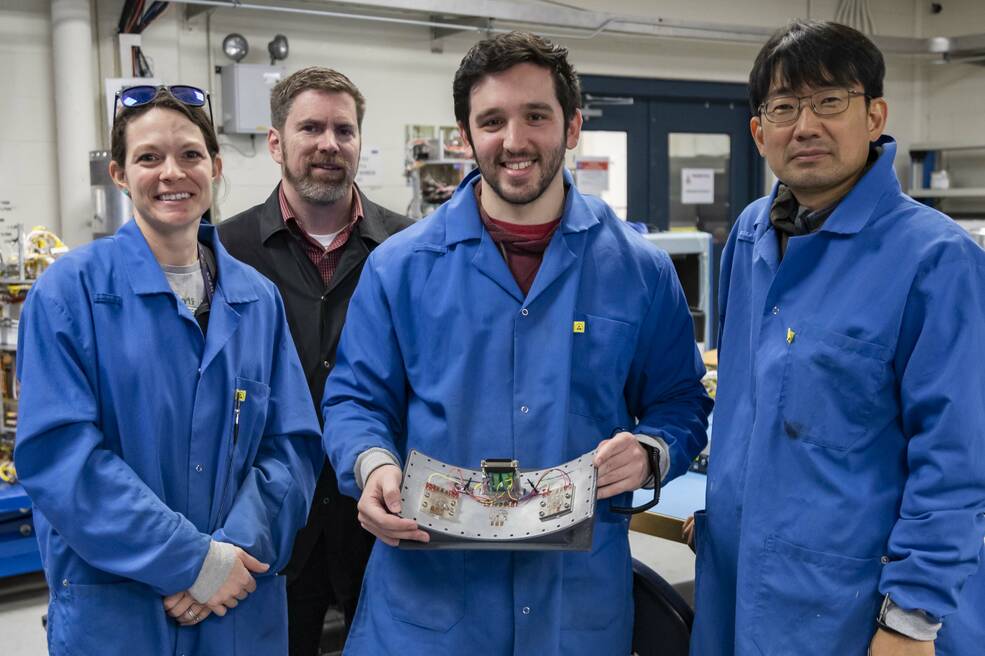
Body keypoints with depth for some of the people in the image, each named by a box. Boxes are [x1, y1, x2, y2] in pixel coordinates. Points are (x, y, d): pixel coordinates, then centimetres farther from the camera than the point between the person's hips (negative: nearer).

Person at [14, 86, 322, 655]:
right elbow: (58, 453, -14)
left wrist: (237, 547, -14)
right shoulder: (69, 292, -7)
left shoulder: (257, 299, 4)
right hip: (112, 609, -3)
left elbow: (291, 444, 1)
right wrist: (191, 560, -18)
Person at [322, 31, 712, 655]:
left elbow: (680, 403, 7)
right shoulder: (401, 266, 0)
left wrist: (651, 451, -14)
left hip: (582, 589, 1)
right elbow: (355, 399, 4)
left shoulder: (640, 269, 1)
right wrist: (373, 464, -17)